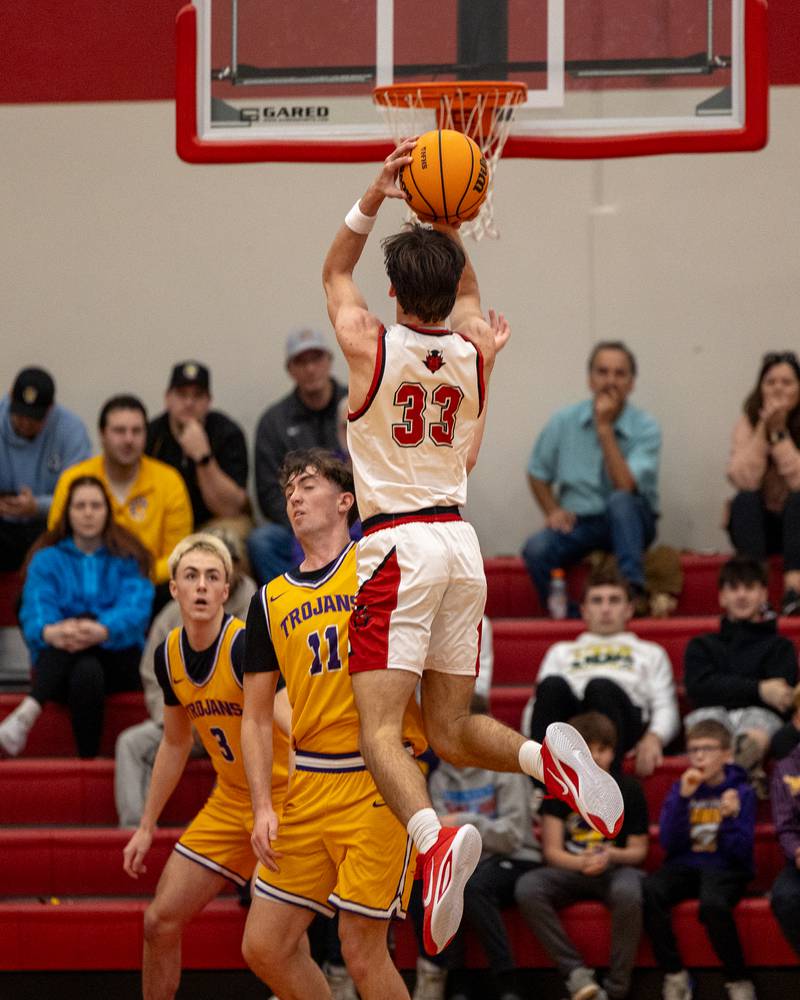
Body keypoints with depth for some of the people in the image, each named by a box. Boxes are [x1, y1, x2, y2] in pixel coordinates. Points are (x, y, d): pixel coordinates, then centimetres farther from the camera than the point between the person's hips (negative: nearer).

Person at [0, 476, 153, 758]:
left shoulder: (128, 559, 11)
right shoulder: (47, 560, 12)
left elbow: (135, 610, -10)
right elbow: (35, 610, -8)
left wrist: (103, 631, -36)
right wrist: (49, 632, -36)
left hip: (117, 661, 0)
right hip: (58, 663, 0)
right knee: (86, 672, -36)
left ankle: (28, 710, -47)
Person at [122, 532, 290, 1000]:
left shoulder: (246, 645, -25)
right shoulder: (169, 655, -1)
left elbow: (293, 724, -38)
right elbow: (175, 745, 15)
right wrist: (147, 827, 18)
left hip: (284, 798, -7)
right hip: (230, 801, 7)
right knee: (161, 921, 7)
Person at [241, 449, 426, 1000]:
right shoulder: (270, 601, 13)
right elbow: (257, 717, 15)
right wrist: (263, 807, 5)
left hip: (378, 783, -5)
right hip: (308, 785, 5)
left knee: (362, 952, -8)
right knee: (264, 947, 4)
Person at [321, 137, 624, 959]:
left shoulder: (370, 346, -5)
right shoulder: (474, 353, 5)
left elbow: (334, 271, 15)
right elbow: (467, 293, 29)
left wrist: (377, 194, 8)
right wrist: (446, 219, 21)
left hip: (397, 544, -5)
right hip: (460, 540, 5)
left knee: (380, 727, -12)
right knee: (451, 730, 14)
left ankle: (435, 834, -39)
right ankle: (546, 755, -15)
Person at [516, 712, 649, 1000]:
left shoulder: (628, 789, 2)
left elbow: (638, 850, 6)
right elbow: (552, 850, 1)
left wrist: (612, 855, -18)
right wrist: (581, 863, -21)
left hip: (615, 870, -2)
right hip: (571, 870, 2)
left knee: (628, 891, -40)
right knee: (527, 888, -31)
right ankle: (576, 972, -31)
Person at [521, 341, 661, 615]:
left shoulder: (645, 428, -9)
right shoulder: (564, 422, 1)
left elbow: (625, 487, -23)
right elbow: (538, 473, 15)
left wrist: (605, 428, -22)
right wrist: (553, 511, -3)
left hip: (629, 523, -2)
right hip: (577, 523, 2)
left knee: (620, 501, -37)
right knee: (536, 549, -29)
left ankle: (634, 591, -40)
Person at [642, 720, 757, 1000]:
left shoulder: (741, 792, 2)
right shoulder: (681, 789, 10)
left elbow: (740, 853, -4)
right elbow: (669, 843, -2)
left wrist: (731, 817, -21)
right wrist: (682, 799, -11)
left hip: (725, 870, -3)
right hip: (685, 866, 3)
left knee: (713, 904, -38)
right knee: (649, 891, -31)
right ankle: (675, 975, -19)